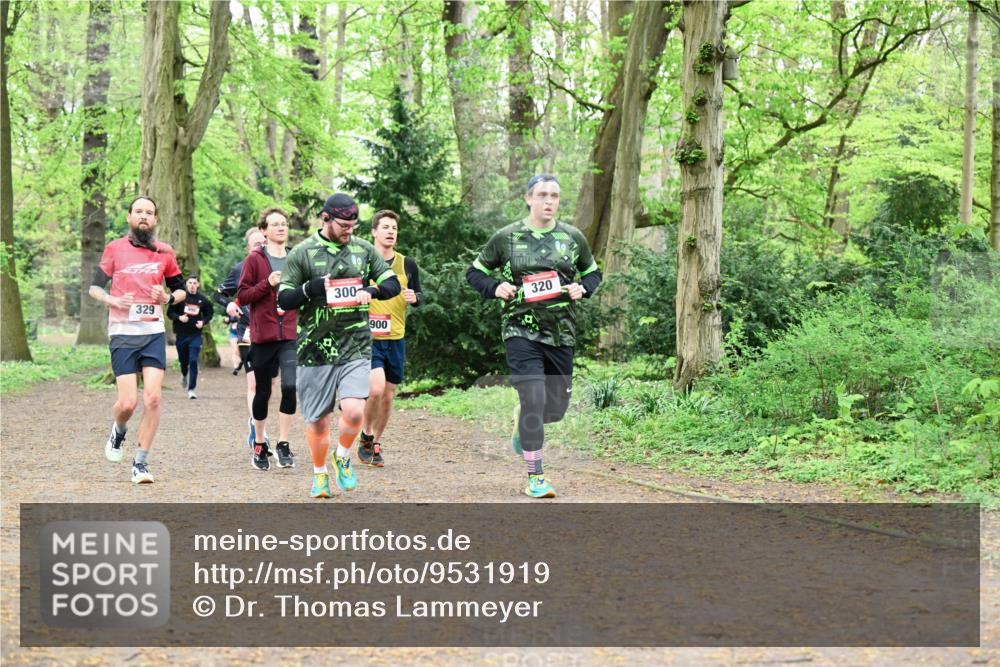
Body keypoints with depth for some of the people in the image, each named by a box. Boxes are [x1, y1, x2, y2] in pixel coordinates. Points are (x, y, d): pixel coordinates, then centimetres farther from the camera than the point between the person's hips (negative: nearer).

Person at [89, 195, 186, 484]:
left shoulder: (165, 252, 9)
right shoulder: (115, 249, 4)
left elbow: (180, 289, 19)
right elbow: (94, 287, 7)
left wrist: (169, 298, -3)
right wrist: (114, 301, -13)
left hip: (154, 332, 2)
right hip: (122, 333, -1)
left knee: (152, 398, -10)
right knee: (128, 402, -8)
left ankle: (141, 463, 2)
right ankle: (119, 431, 28)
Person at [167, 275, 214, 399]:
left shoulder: (202, 300, 1)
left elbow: (209, 313, 14)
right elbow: (170, 312, 0)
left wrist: (203, 322, -4)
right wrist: (179, 317, -19)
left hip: (196, 335, 0)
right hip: (181, 334, 0)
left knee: (193, 361, -9)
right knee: (183, 360, 13)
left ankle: (191, 389, -4)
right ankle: (184, 374, 49)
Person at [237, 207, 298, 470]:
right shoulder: (254, 260, 1)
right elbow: (242, 296, -4)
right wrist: (267, 284, -15)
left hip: (291, 335, 2)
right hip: (263, 335, -2)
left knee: (290, 386, -15)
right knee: (263, 391, 7)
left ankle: (283, 444, -7)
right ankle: (259, 444, 23)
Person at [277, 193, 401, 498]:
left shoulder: (364, 249, 9)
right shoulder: (302, 253, 0)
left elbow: (393, 284, 12)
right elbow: (283, 299, 1)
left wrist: (372, 291, -9)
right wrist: (312, 288, -17)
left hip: (356, 347, 1)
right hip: (315, 347, -1)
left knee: (354, 411, -15)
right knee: (317, 420, 5)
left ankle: (342, 457, 15)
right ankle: (320, 473, 28)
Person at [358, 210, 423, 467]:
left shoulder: (407, 264, 7)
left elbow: (419, 295, 15)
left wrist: (414, 297, -8)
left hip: (396, 339, 4)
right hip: (367, 337, -4)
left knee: (388, 396, 8)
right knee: (376, 388, -19)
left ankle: (376, 443, 26)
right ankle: (366, 437, 4)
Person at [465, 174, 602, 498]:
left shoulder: (572, 237, 6)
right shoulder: (506, 237, -1)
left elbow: (592, 272, 20)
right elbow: (475, 271, 10)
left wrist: (583, 288, -2)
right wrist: (495, 288, -9)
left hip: (561, 334, 4)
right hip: (521, 330, -4)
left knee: (556, 406, 9)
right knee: (534, 398, -16)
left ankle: (522, 423, 46)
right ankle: (535, 478, -6)